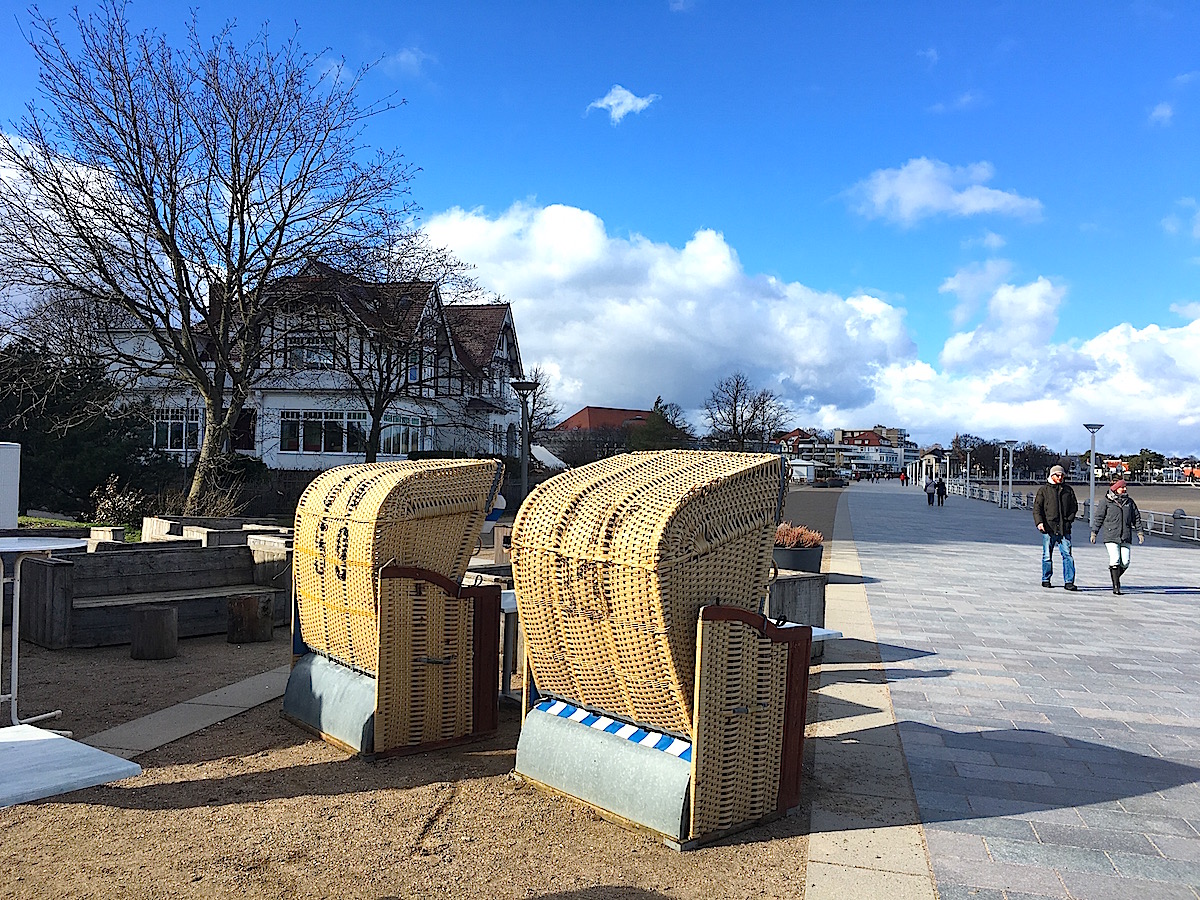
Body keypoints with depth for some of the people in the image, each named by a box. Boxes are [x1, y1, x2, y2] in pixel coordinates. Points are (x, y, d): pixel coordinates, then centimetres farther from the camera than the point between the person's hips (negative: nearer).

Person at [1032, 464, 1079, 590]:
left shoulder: (1068, 490, 13)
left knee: (1067, 555, -5)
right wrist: (1039, 522, -13)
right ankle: (1046, 579, 19)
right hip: (1048, 528, -2)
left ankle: (1069, 581, -2)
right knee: (1047, 555, 5)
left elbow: (1074, 506, 19)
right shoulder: (1043, 490, 5)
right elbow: (1037, 507, 1)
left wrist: (1069, 519, 3)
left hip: (1064, 529, 2)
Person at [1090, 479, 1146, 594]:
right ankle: (1116, 586, -3)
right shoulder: (1107, 502, 1)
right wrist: (1094, 532, 2)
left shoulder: (1130, 502, 12)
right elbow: (1099, 518, 5)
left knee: (1125, 562, -2)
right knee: (1115, 560, -12)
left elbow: (1137, 518, 17)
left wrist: (1140, 532, 10)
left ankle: (1115, 577, 26)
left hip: (1126, 537, 4)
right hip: (1111, 537, -4)